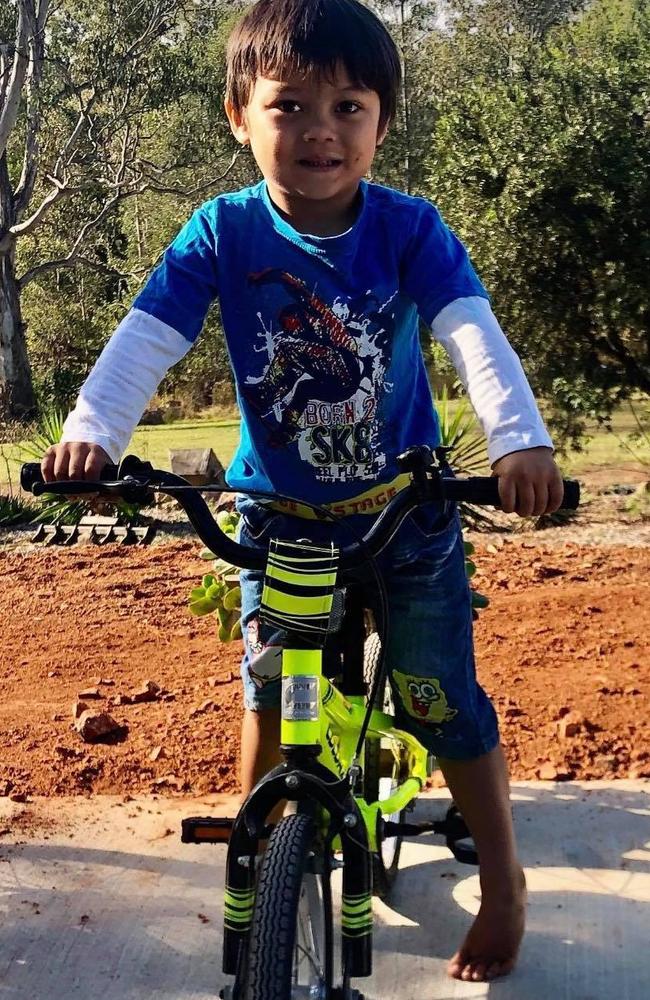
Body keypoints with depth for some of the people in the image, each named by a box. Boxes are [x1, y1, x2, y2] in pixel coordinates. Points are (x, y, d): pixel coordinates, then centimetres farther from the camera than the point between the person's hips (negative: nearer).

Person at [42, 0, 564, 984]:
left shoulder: (409, 228, -13)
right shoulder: (224, 231, -12)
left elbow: (475, 335, -24)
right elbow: (147, 336, -19)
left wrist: (520, 440, -41)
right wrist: (92, 427, -37)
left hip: (406, 508, -1)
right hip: (278, 512, 1)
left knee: (443, 700, 3)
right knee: (269, 681, 6)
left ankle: (503, 882, 23)